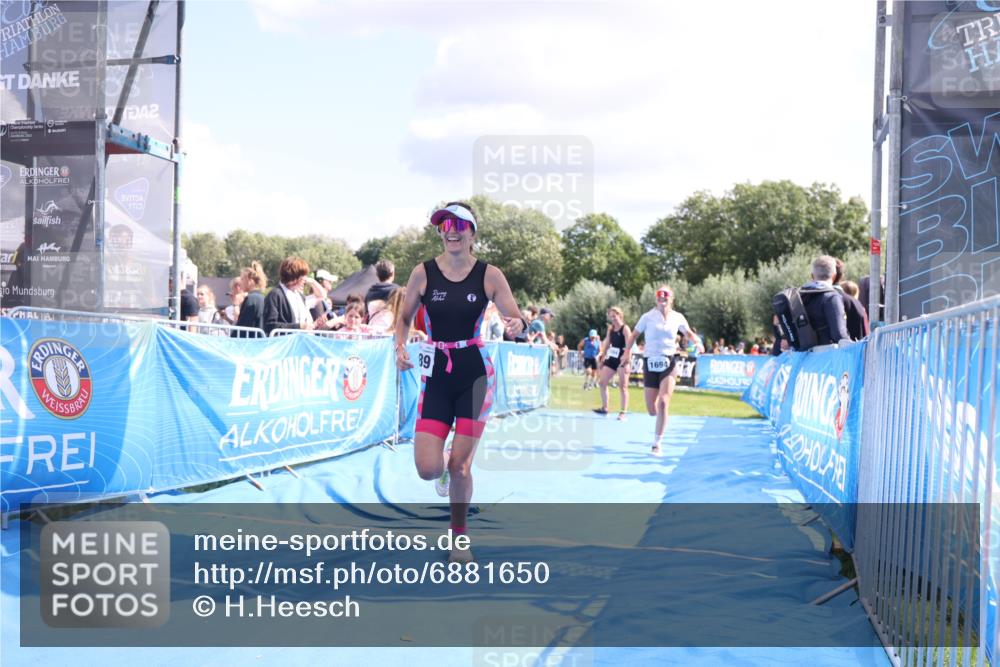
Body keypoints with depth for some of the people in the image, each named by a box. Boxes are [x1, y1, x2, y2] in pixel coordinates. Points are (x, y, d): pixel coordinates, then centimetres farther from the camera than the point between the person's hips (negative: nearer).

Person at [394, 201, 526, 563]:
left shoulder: (489, 275, -4)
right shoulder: (423, 273, -2)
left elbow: (517, 319, 0)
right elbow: (404, 318, 9)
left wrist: (518, 325, -24)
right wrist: (400, 347, -10)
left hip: (476, 375, -1)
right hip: (436, 377, 1)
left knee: (460, 466, -1)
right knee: (427, 469, -7)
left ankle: (459, 534, 25)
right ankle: (445, 465, 33)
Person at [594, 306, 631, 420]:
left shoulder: (625, 328, -11)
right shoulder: (611, 328, 11)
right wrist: (601, 355, 13)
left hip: (622, 360, -8)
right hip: (611, 359, 8)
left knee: (623, 386, -5)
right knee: (602, 383, 8)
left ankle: (623, 412, -4)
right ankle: (604, 408, 18)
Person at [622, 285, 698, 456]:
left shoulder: (678, 318, 2)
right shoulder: (648, 317, -1)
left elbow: (688, 333, 17)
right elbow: (633, 335, 7)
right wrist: (628, 352, -6)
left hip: (669, 363, 0)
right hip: (651, 363, 1)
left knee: (663, 402, -19)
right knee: (652, 410, 1)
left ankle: (657, 444, -9)